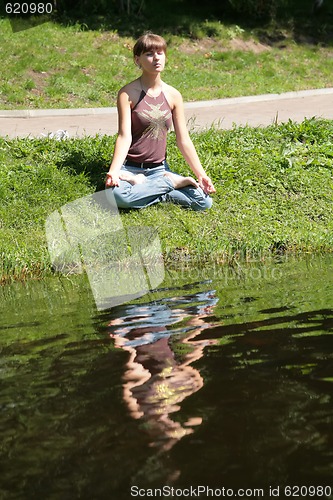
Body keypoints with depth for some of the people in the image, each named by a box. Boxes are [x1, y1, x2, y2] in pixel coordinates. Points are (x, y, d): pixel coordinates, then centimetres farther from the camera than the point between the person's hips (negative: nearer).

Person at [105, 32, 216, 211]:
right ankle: (170, 182, -13)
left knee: (204, 201, -15)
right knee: (118, 196, -38)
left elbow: (184, 140, 4)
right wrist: (113, 171, -29)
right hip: (130, 167, -3)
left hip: (159, 168, 3)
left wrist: (201, 175, -3)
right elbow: (124, 136, -14)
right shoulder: (128, 93, -7)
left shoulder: (173, 95, 4)